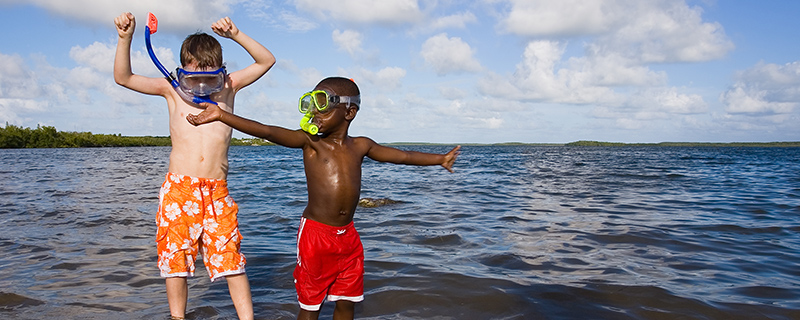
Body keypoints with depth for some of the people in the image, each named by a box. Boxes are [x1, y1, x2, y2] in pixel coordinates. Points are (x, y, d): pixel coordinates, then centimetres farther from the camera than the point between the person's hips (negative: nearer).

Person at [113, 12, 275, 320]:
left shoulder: (228, 87, 8)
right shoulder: (172, 91, 7)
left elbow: (266, 61, 7)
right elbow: (123, 77, 5)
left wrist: (235, 35, -4)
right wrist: (125, 38, -9)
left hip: (216, 192, 0)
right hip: (178, 189, 0)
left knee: (232, 260, -1)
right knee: (176, 260, 7)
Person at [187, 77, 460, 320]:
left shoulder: (360, 146, 7)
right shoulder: (310, 143, -5)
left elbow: (402, 155, 19)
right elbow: (267, 132, -17)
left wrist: (440, 159, 27)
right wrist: (221, 115, -28)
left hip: (347, 235, 4)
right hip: (315, 233, -4)